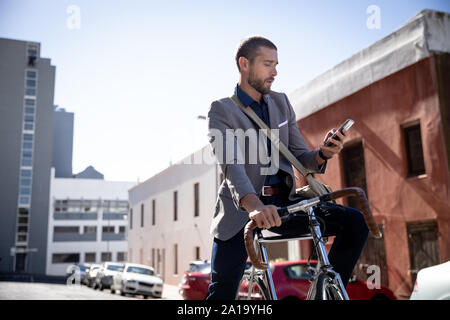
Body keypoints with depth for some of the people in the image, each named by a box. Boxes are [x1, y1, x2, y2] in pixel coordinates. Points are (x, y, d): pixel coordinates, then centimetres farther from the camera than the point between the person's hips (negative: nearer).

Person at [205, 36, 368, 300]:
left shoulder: (281, 103, 14)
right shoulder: (222, 111, -3)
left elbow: (300, 157, 8)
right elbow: (231, 165, -20)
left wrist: (323, 153, -16)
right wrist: (252, 204, -40)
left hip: (283, 203, 4)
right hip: (240, 209, -4)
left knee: (355, 223, -15)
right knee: (222, 291, -12)